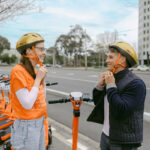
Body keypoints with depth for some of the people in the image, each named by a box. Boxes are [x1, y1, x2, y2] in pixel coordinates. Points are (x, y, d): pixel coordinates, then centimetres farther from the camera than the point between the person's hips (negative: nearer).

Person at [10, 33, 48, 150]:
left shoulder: (34, 71, 5)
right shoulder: (18, 71, -18)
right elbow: (27, 104, -25)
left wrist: (43, 78, 0)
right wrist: (38, 78, -18)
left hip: (39, 123, 8)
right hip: (27, 126, -8)